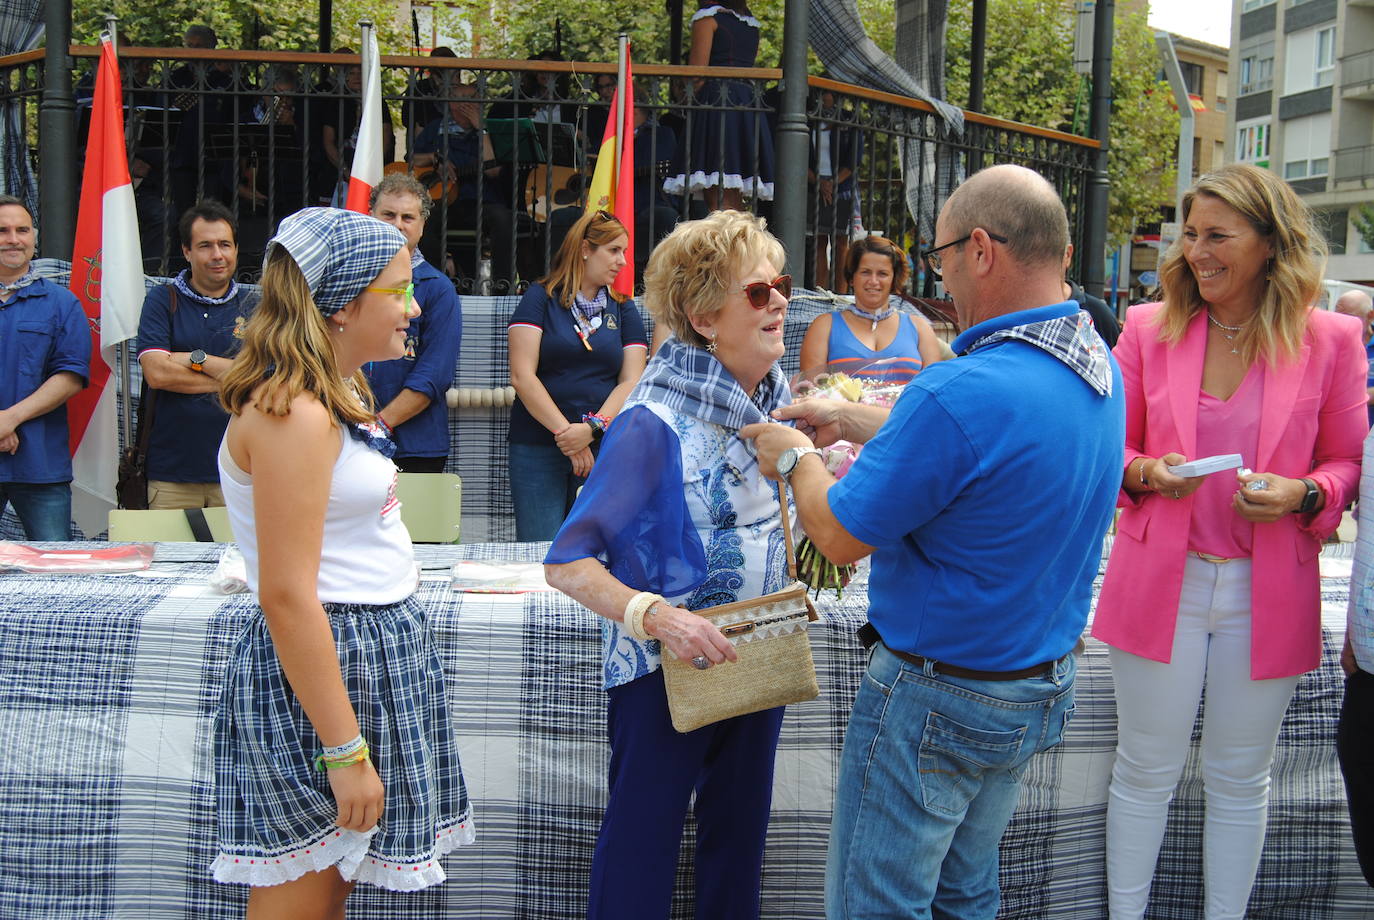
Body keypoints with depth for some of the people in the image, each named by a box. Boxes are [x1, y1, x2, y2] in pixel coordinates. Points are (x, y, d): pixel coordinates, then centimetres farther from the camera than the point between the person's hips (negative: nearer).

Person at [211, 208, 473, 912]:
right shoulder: (292, 415, -19)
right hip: (317, 669, -10)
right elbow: (286, 596, -23)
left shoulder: (338, 397, 12)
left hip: (374, 655, 10)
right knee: (301, 902, 0)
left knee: (334, 889, 14)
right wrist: (345, 750, -22)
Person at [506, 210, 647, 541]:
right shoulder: (540, 299, 4)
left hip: (603, 448, 3)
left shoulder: (624, 310, 14)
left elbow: (631, 382, 4)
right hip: (538, 447, -3)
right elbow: (522, 376, -5)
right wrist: (564, 432, -12)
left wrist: (592, 429, -12)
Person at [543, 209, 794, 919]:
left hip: (758, 656, 7)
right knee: (643, 837, 5)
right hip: (666, 667, -7)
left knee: (740, 830, 19)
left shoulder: (775, 396, 0)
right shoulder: (656, 424, -23)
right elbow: (567, 563, -25)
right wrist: (654, 614, -39)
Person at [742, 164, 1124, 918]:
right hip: (1045, 686, 9)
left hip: (937, 699, -9)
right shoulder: (1098, 368, -1)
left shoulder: (964, 391, -29)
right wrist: (850, 420, 21)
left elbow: (840, 537, -19)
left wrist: (796, 458, 1)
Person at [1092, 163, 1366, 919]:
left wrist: (1303, 496, -16)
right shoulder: (1148, 327, -1)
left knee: (1240, 778, 14)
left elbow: (1346, 462, 5)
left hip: (1268, 593, 0)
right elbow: (1110, 449, 6)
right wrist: (1145, 474, -15)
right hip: (1161, 580, 0)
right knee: (1146, 770, 9)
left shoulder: (1329, 339, -3)